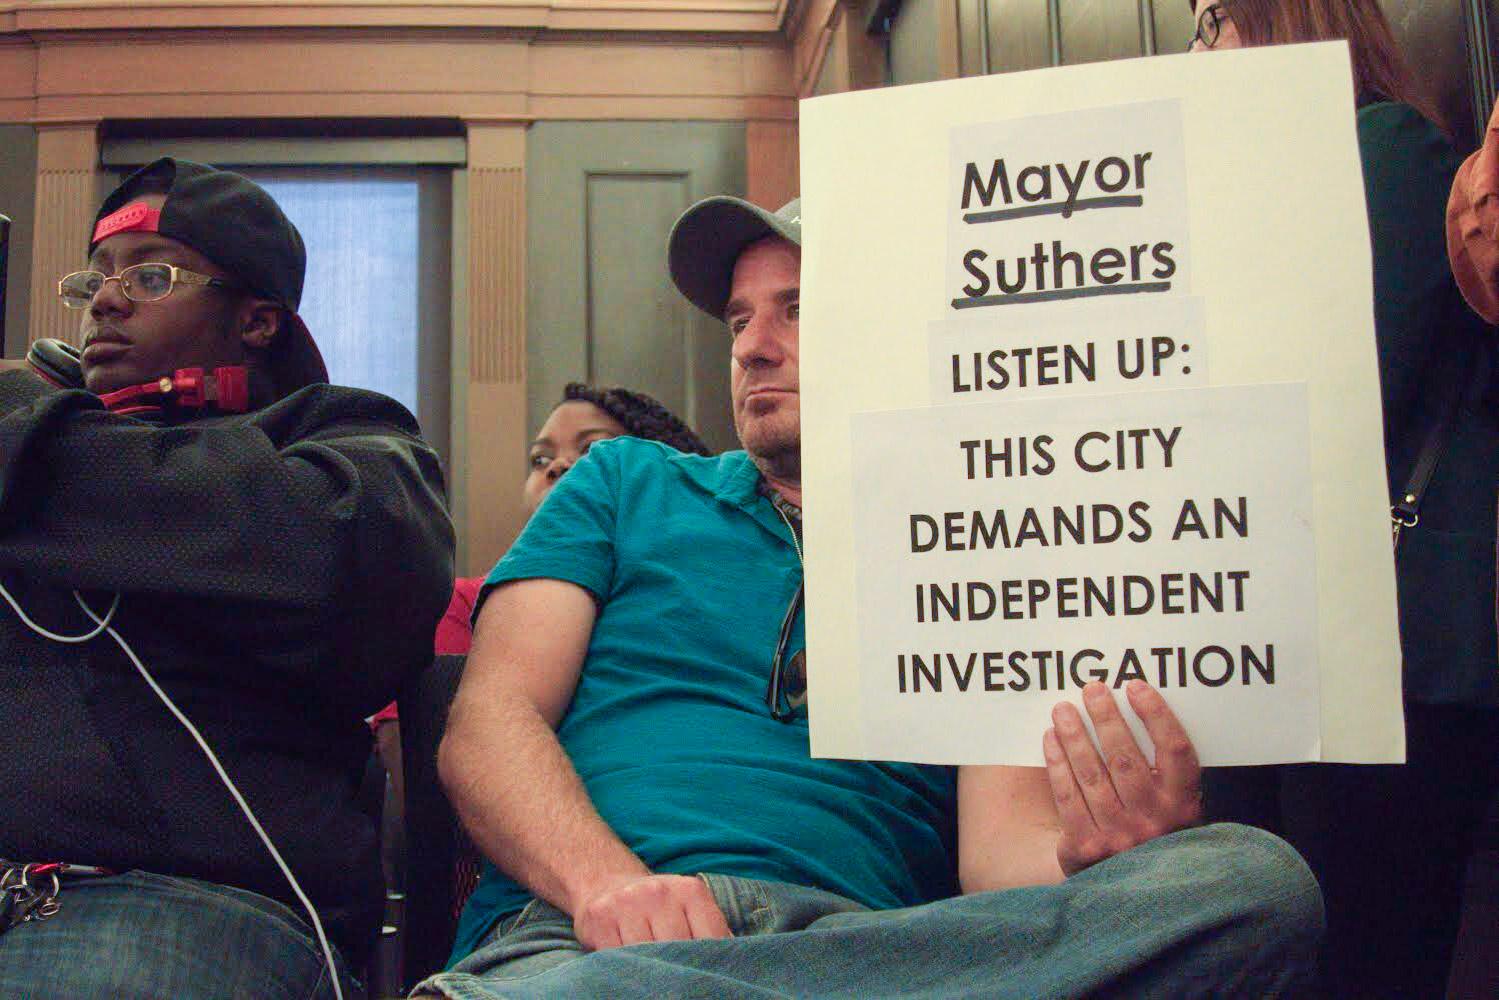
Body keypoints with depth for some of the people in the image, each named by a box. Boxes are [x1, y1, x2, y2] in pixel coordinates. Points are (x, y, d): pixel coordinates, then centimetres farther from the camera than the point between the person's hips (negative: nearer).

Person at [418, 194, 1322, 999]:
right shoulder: (629, 484, 22)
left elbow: (1002, 843, 7)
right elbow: (485, 726, 8)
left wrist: (1086, 860, -20)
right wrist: (607, 881, -14)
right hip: (577, 927, -5)